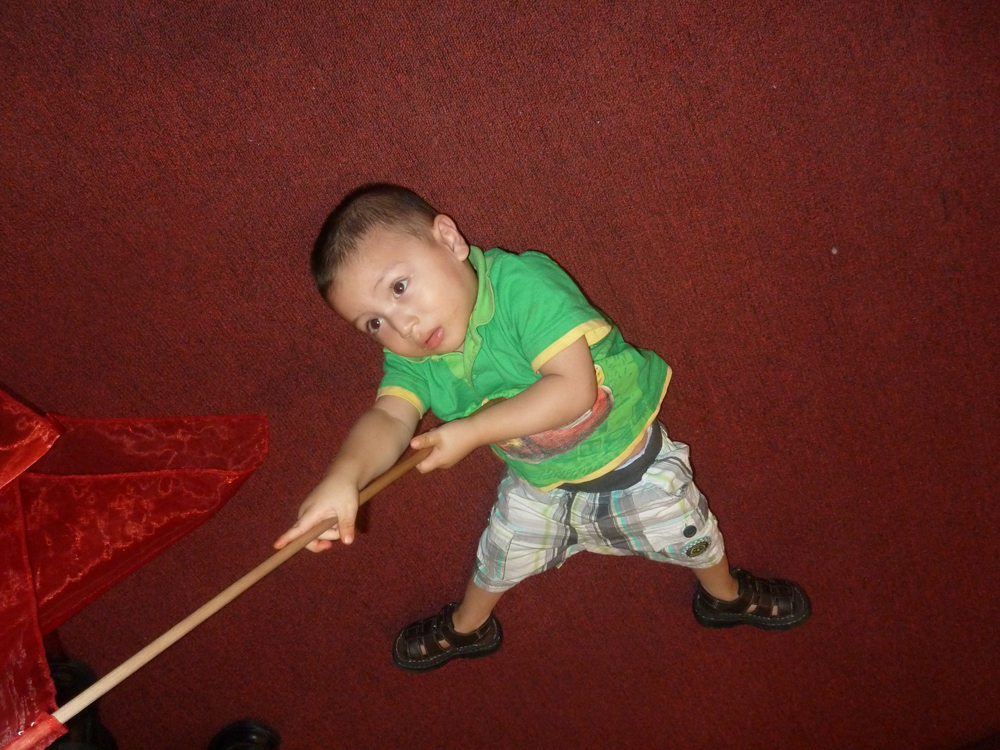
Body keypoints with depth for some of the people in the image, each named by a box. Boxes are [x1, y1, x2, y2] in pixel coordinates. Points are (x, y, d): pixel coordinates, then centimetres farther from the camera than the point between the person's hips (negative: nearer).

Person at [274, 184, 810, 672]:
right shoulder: (408, 360, -21)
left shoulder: (524, 284, -38)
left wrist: (471, 432, -43)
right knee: (501, 554, 21)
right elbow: (388, 418, -37)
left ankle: (726, 594, 53)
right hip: (538, 481, 3)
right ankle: (466, 626, 54)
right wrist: (345, 475, -59)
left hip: (624, 451, -3)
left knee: (687, 533, 18)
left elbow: (573, 388, -44)